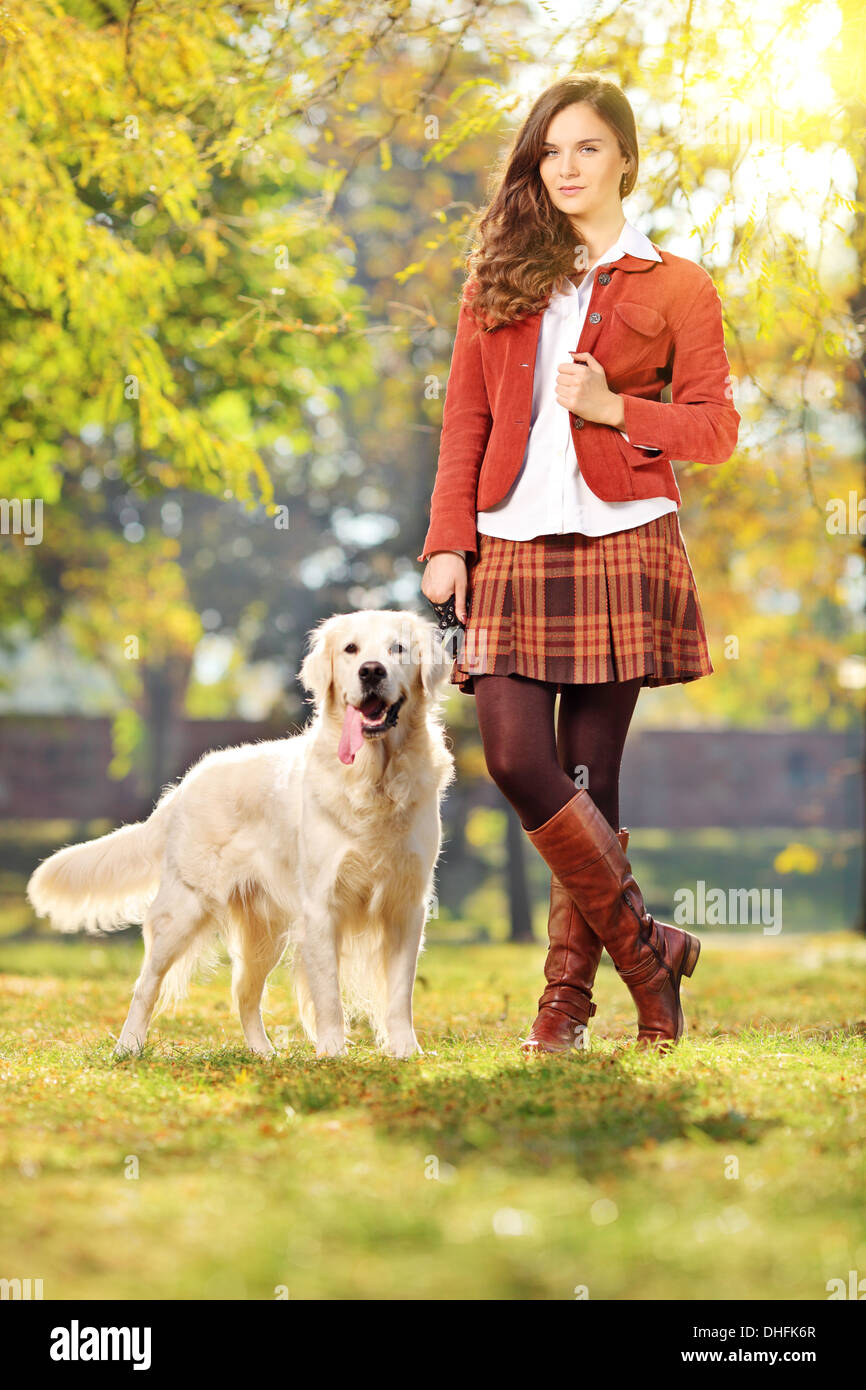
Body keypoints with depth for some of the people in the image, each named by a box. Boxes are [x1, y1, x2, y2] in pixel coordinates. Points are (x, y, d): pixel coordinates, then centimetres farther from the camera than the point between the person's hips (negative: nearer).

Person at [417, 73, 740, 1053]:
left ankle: (570, 990, 10)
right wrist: (448, 542, 5)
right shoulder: (499, 278, 15)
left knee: (589, 776, -1)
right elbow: (464, 421, 14)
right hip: (513, 550, 3)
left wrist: (616, 408, -11)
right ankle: (645, 949, 3)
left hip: (619, 545, -3)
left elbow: (716, 426, 3)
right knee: (515, 760, -10)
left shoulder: (674, 287, 6)